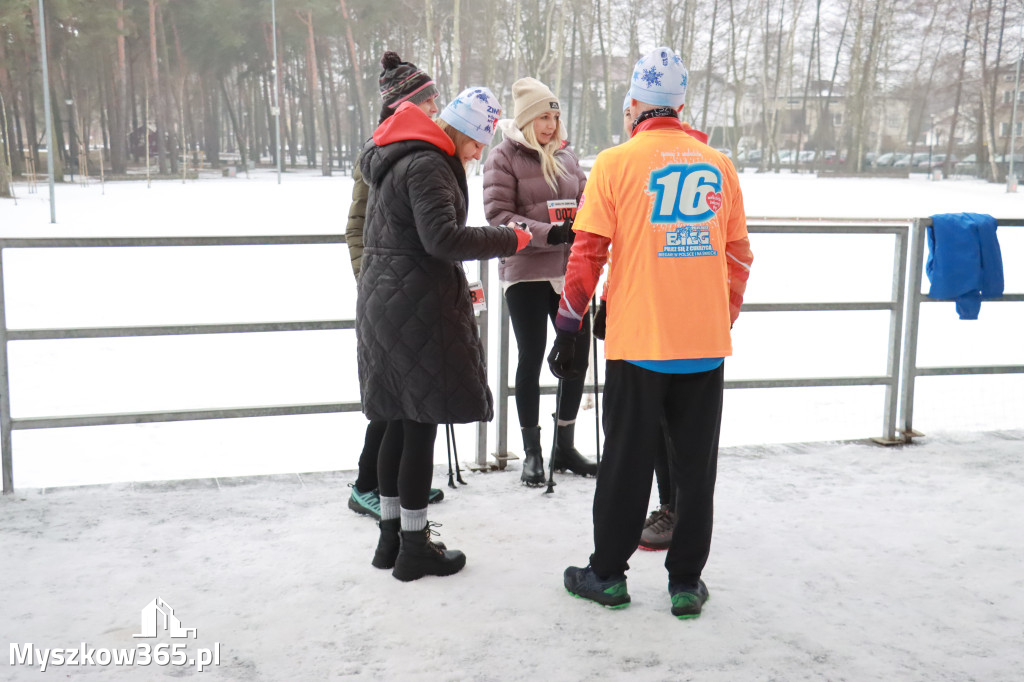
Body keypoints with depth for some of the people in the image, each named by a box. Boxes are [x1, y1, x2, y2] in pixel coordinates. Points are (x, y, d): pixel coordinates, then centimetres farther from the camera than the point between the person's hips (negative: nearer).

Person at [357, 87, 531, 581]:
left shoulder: (392, 159, 18)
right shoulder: (427, 165, -15)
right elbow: (442, 238, -25)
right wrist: (509, 239, -17)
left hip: (382, 302, 10)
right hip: (418, 307, -10)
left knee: (400, 421, 14)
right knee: (421, 424, -3)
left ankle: (391, 534, 23)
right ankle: (414, 548, 6)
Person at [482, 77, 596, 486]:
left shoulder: (565, 155, 12)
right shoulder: (503, 157, -4)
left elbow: (584, 200, 15)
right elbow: (497, 214, -12)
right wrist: (548, 233, -22)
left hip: (568, 269, 5)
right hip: (525, 272, -5)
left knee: (577, 353, 7)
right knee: (531, 357, 2)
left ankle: (565, 446, 24)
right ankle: (532, 453, 15)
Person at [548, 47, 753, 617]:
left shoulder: (616, 162, -5)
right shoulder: (719, 165, 6)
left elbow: (589, 252, -7)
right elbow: (739, 255, 10)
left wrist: (569, 328, 1)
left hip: (637, 344, -3)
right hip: (707, 345, 3)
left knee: (626, 462, 9)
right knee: (696, 464, 12)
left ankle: (609, 574, 21)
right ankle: (687, 582, 19)